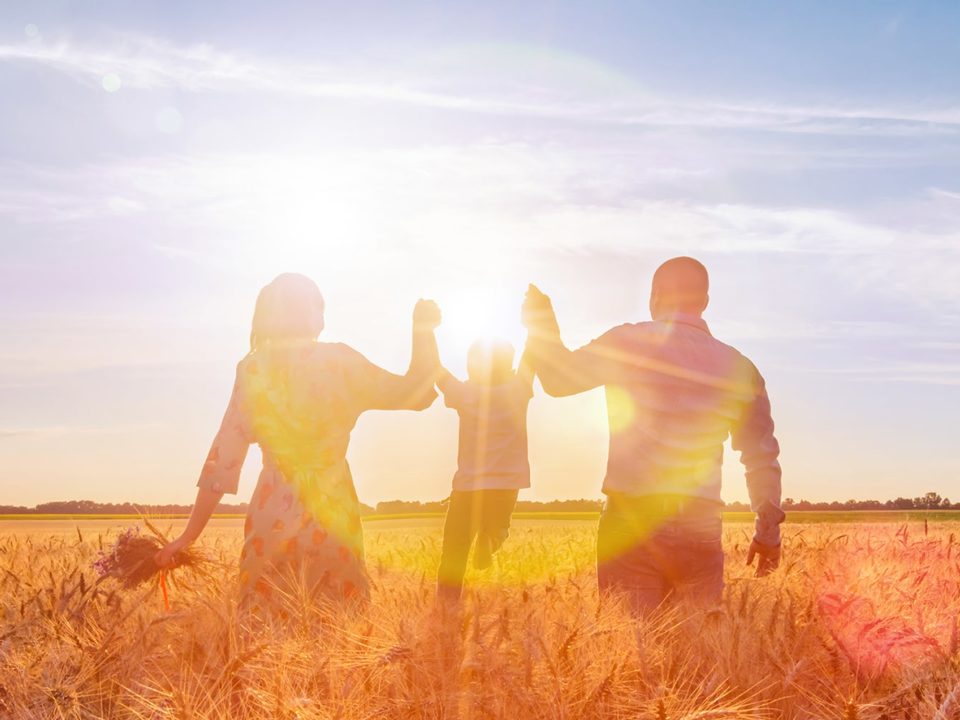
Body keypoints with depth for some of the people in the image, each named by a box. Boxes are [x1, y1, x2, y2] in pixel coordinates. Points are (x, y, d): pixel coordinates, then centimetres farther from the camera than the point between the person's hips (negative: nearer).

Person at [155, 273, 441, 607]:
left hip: (271, 520, 2)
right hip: (333, 518, -1)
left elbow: (223, 458, 0)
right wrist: (423, 328, 17)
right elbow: (413, 392, 6)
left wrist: (188, 537, 6)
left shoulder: (251, 370, 1)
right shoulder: (338, 361, -4)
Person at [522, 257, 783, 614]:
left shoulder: (630, 342, -1)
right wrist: (769, 530, 22)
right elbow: (762, 457, 12)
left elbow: (559, 377, 9)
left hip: (630, 519, -2)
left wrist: (541, 323, 25)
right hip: (700, 527, 3)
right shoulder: (739, 367, 8)